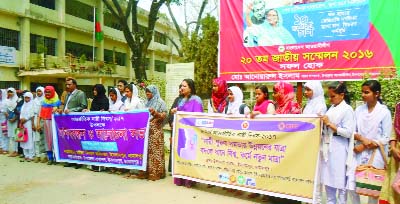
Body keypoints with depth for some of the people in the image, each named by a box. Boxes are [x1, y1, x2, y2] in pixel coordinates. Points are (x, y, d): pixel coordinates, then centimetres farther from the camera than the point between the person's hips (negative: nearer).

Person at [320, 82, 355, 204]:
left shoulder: (347, 109, -9)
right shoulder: (331, 108, 11)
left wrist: (329, 124, -16)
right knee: (328, 179, 14)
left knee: (340, 180, 4)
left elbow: (348, 132, -16)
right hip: (328, 148, 7)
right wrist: (322, 123, 1)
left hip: (339, 149, -7)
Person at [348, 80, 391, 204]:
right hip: (359, 153, 3)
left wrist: (364, 147, -12)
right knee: (351, 186, 2)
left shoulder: (384, 112, -6)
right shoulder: (359, 110, 3)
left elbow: (385, 138, -8)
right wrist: (362, 139, -15)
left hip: (375, 155, -3)